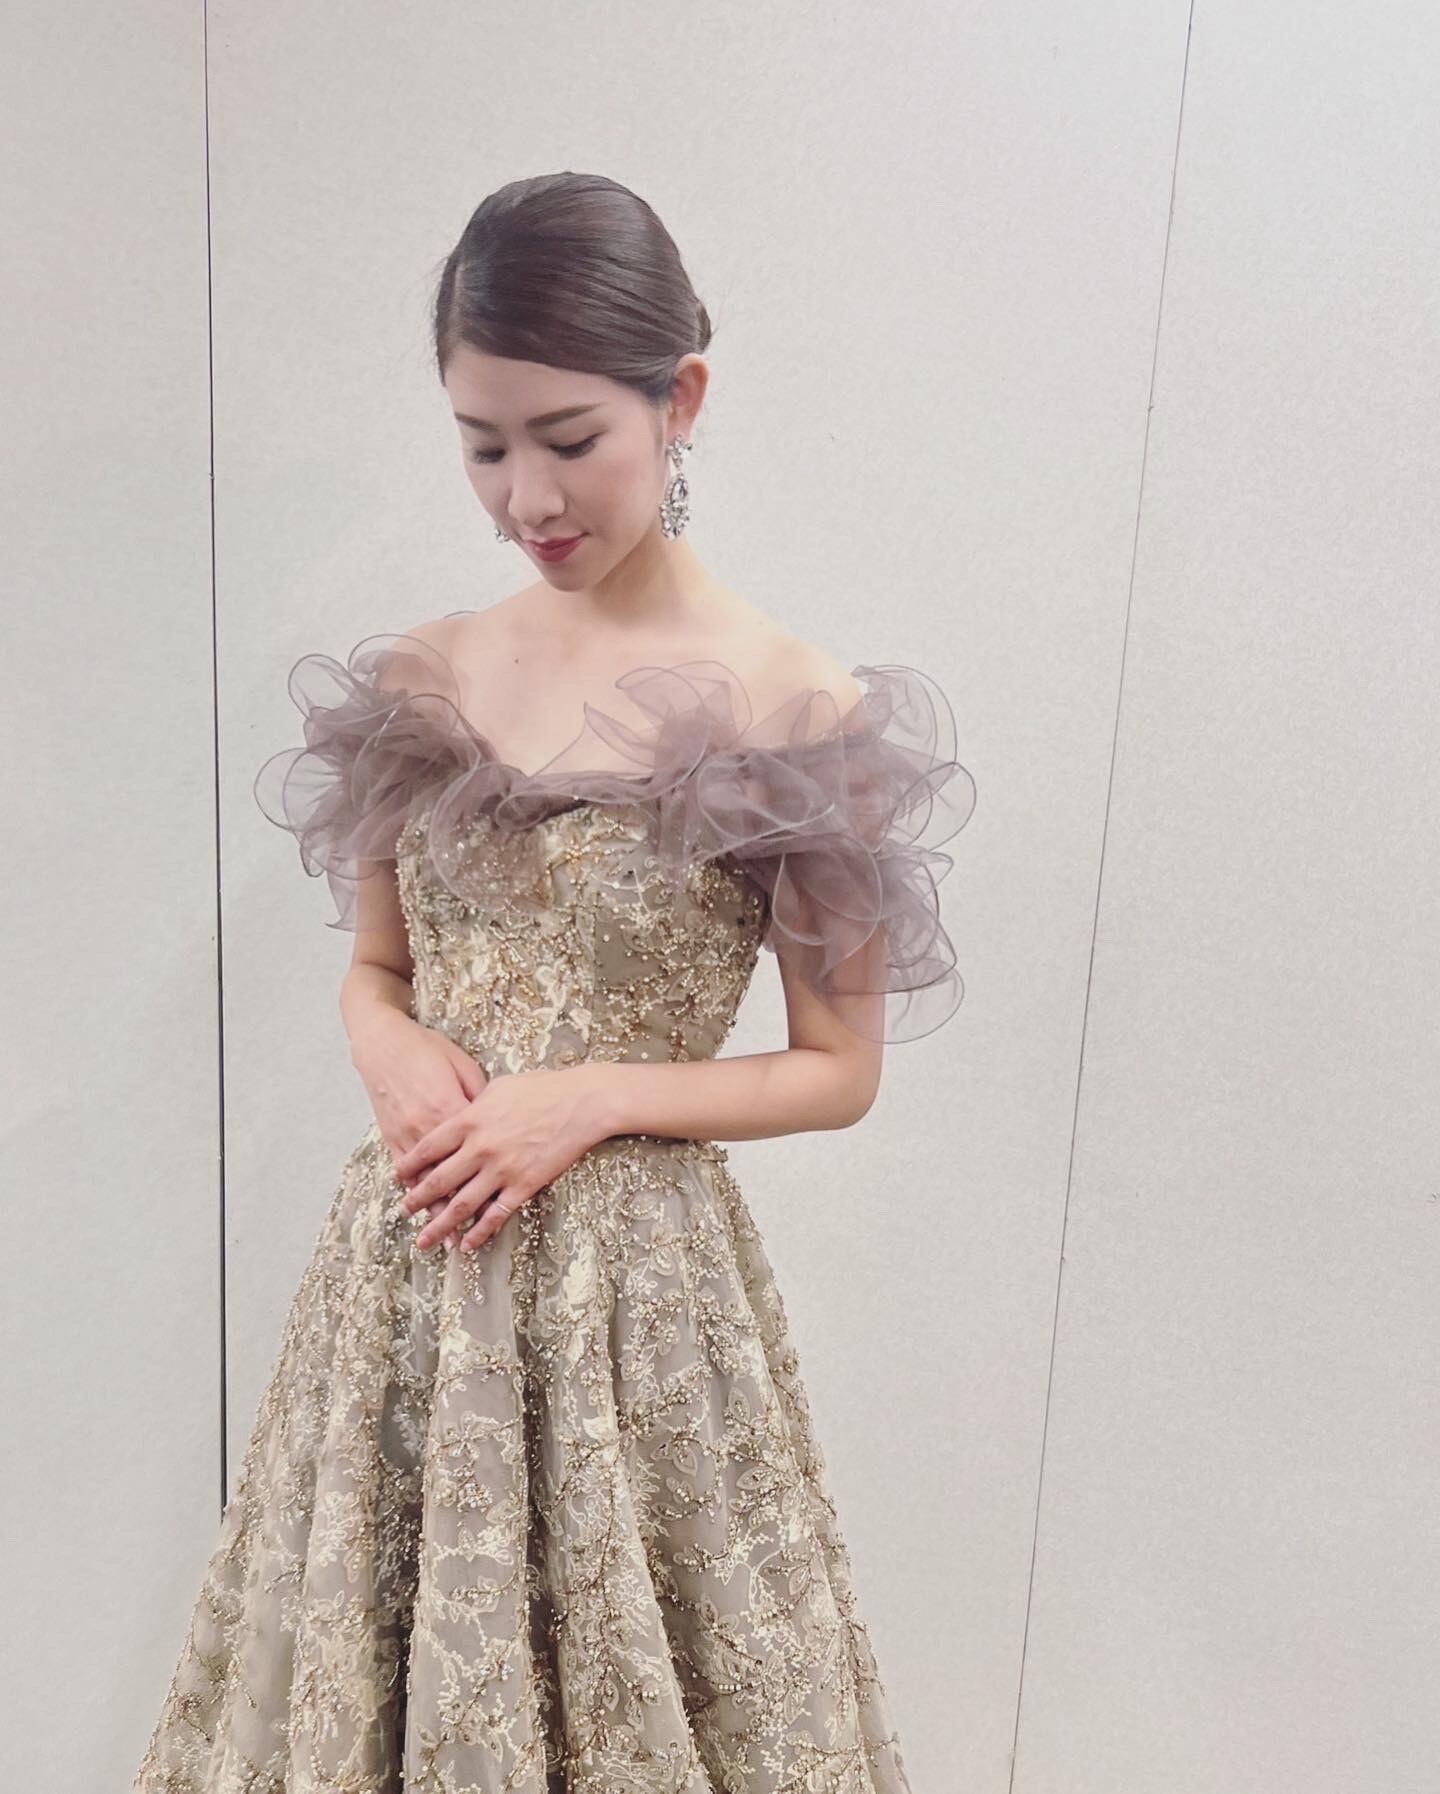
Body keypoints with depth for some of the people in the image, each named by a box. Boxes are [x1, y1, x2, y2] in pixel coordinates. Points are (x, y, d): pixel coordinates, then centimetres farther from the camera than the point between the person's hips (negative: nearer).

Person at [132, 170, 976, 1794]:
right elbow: (373, 967, 11)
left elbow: (840, 1071, -6)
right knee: (377, 1643, 22)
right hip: (411, 1262, 4)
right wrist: (397, 1063, -10)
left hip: (637, 1278, -3)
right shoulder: (421, 678, 1)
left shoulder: (795, 715, -11)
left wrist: (593, 1096, -17)